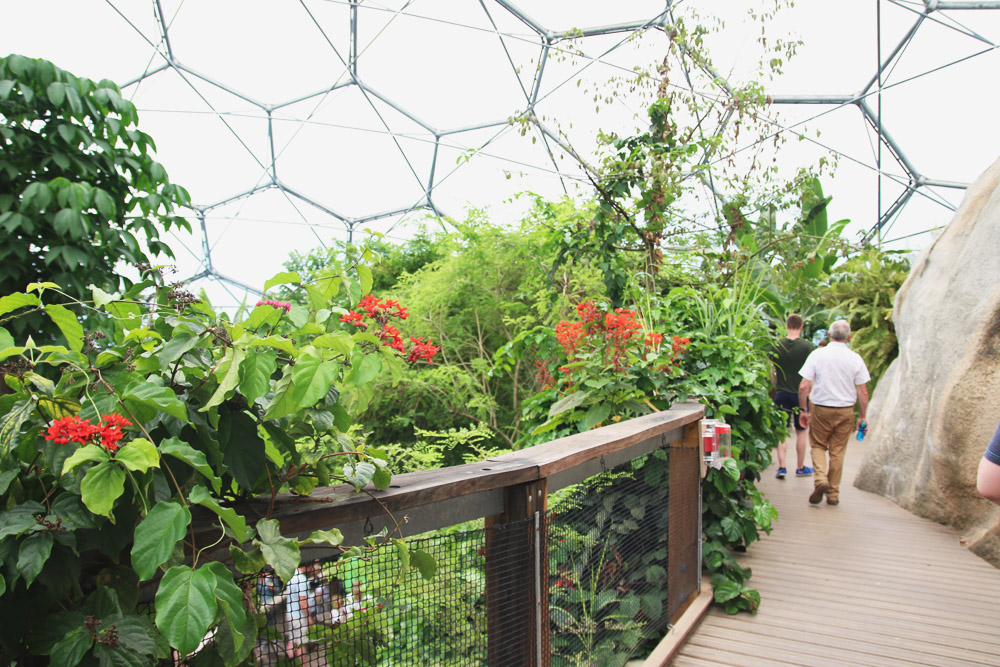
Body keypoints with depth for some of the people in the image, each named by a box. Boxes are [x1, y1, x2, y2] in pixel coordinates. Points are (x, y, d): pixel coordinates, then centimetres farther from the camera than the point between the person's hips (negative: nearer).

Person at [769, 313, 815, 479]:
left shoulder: (777, 346, -2)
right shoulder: (807, 346, -8)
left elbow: (772, 373, 3)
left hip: (782, 394, 1)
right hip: (801, 394, -1)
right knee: (801, 431, 11)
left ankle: (781, 467, -1)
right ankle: (800, 468, 21)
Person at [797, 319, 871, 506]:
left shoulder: (817, 354, -7)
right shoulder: (855, 358, -3)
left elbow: (803, 387, -8)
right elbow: (863, 393, -1)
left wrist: (804, 410, 3)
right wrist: (862, 417, 9)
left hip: (821, 409, -1)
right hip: (845, 411, 1)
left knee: (818, 446, 14)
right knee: (837, 451, 11)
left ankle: (820, 479, -9)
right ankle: (833, 493, 16)